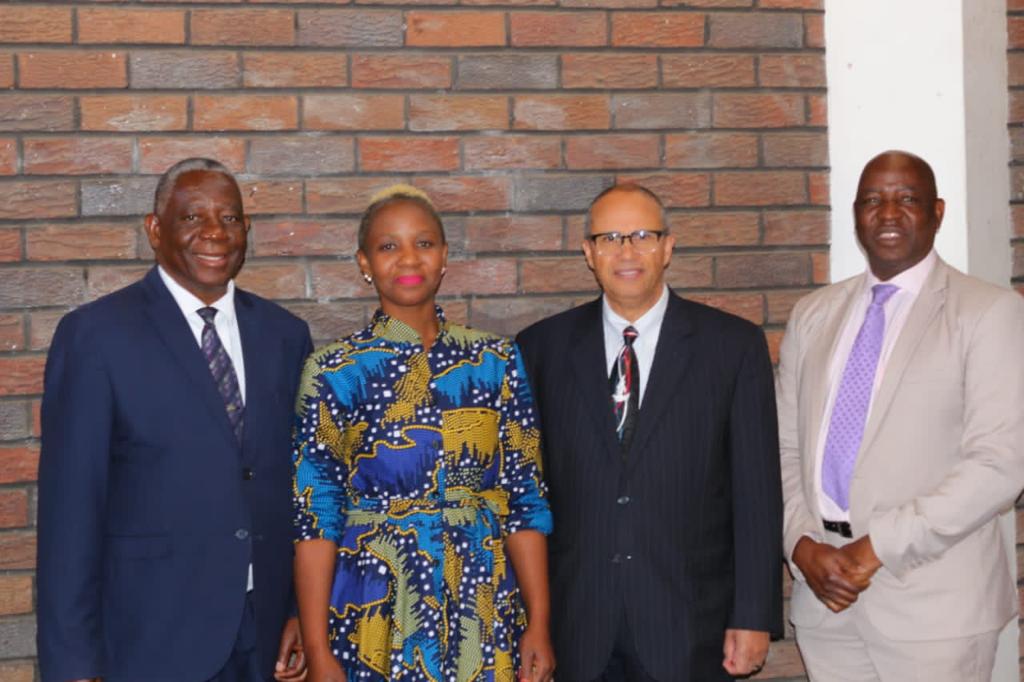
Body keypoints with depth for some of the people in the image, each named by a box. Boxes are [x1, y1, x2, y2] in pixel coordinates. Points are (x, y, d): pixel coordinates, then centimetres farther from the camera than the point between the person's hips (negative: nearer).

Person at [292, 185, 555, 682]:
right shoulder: (333, 372, -5)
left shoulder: (496, 362, 2)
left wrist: (539, 624, -2)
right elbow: (315, 516, -6)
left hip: (485, 613, 3)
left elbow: (525, 500, 3)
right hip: (377, 617, -2)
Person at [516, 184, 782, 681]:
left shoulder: (734, 345, -1)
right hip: (575, 621, 1)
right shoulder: (543, 347, 3)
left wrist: (754, 618, -5)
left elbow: (757, 492, -2)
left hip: (687, 622, -1)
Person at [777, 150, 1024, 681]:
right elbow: (785, 448, 10)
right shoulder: (814, 314, 10)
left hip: (932, 601, -4)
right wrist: (803, 545, -6)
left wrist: (879, 547, -15)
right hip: (825, 595, 4)